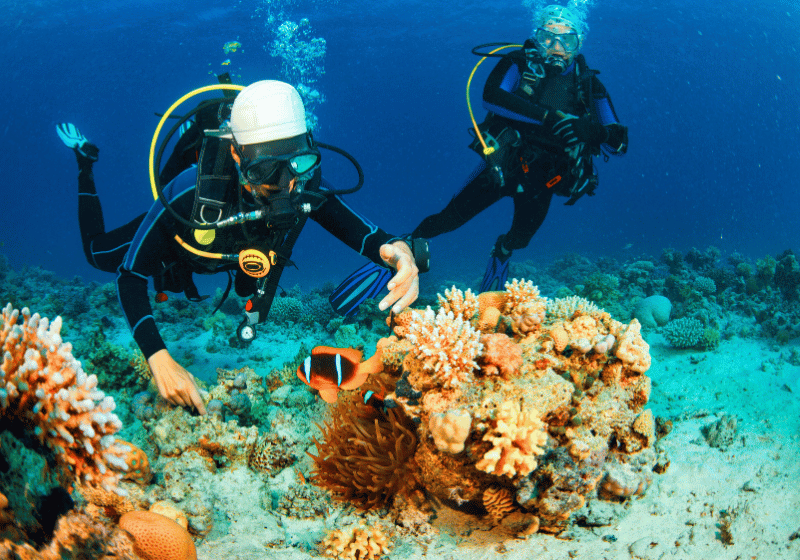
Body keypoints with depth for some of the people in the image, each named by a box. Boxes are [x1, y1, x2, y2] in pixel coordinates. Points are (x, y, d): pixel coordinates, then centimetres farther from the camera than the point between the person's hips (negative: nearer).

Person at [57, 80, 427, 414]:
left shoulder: (307, 190, -41)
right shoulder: (191, 193, -50)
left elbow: (371, 237, -37)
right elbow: (129, 276, -44)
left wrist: (398, 252, -64)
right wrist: (159, 359, -58)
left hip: (236, 254, 3)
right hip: (175, 242, -3)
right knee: (98, 253, 24)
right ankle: (84, 161, 41)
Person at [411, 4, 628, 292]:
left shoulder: (587, 84, -3)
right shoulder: (519, 64, -8)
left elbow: (617, 143, -7)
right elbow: (492, 96, -29)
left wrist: (592, 130, -32)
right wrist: (548, 116, -37)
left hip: (542, 180, 2)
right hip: (502, 166, -2)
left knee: (519, 239, 18)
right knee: (451, 218, -5)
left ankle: (503, 249, 53)